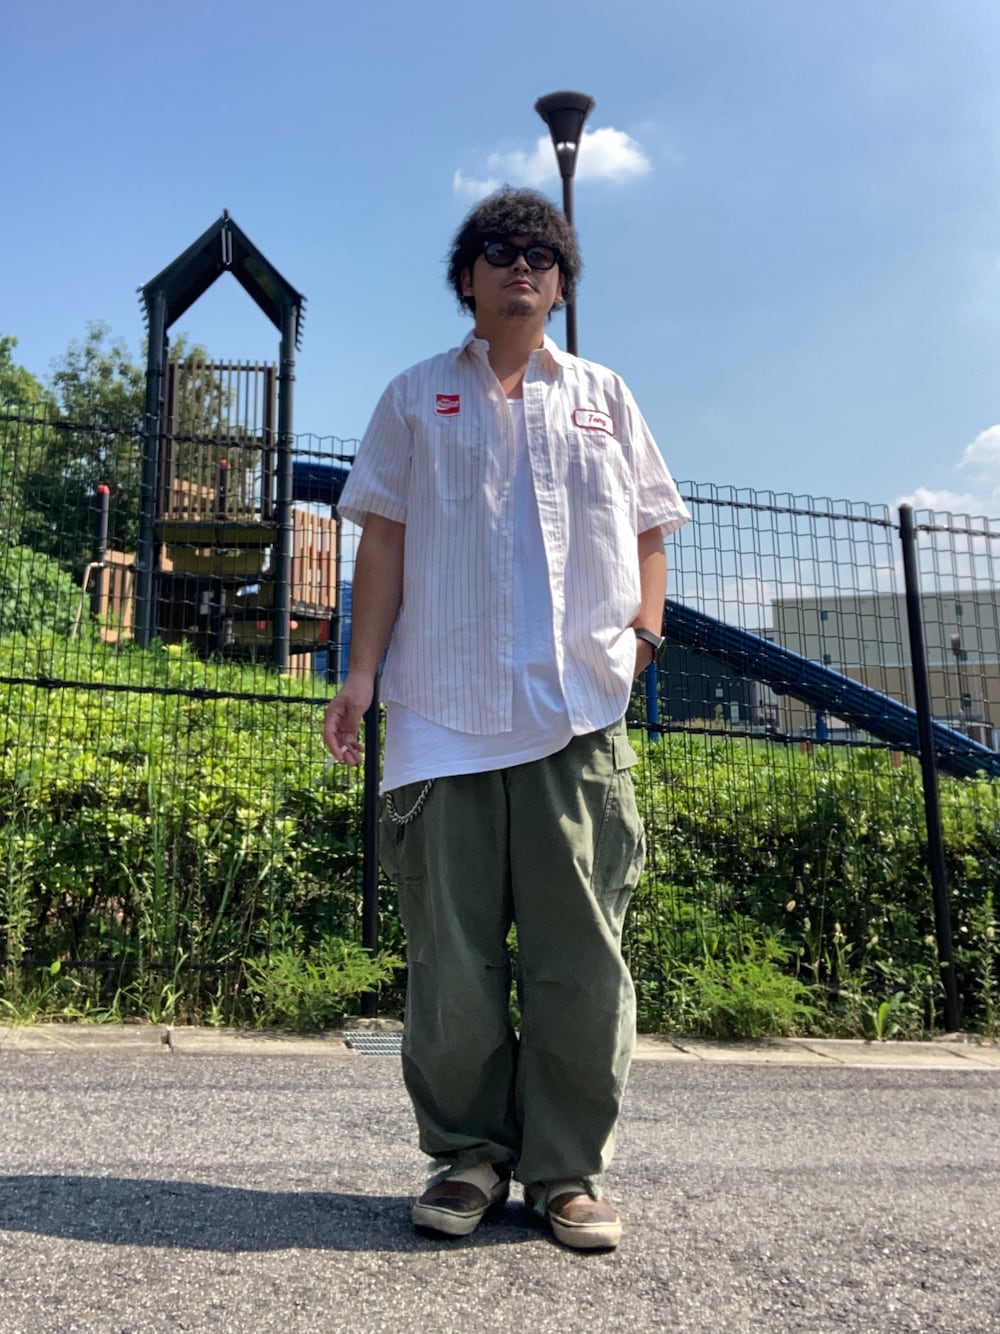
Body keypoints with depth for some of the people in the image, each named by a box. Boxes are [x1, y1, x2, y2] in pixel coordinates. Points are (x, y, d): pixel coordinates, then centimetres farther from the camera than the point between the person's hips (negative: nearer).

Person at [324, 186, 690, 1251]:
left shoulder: (603, 398, 21)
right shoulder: (416, 398, 18)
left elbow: (645, 530, 19)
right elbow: (384, 538, 10)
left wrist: (646, 621, 0)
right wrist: (360, 668, -1)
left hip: (580, 713, 1)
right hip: (444, 711, 0)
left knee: (580, 953, -1)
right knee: (451, 953, 1)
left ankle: (567, 1169, 12)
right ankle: (468, 1156, 16)